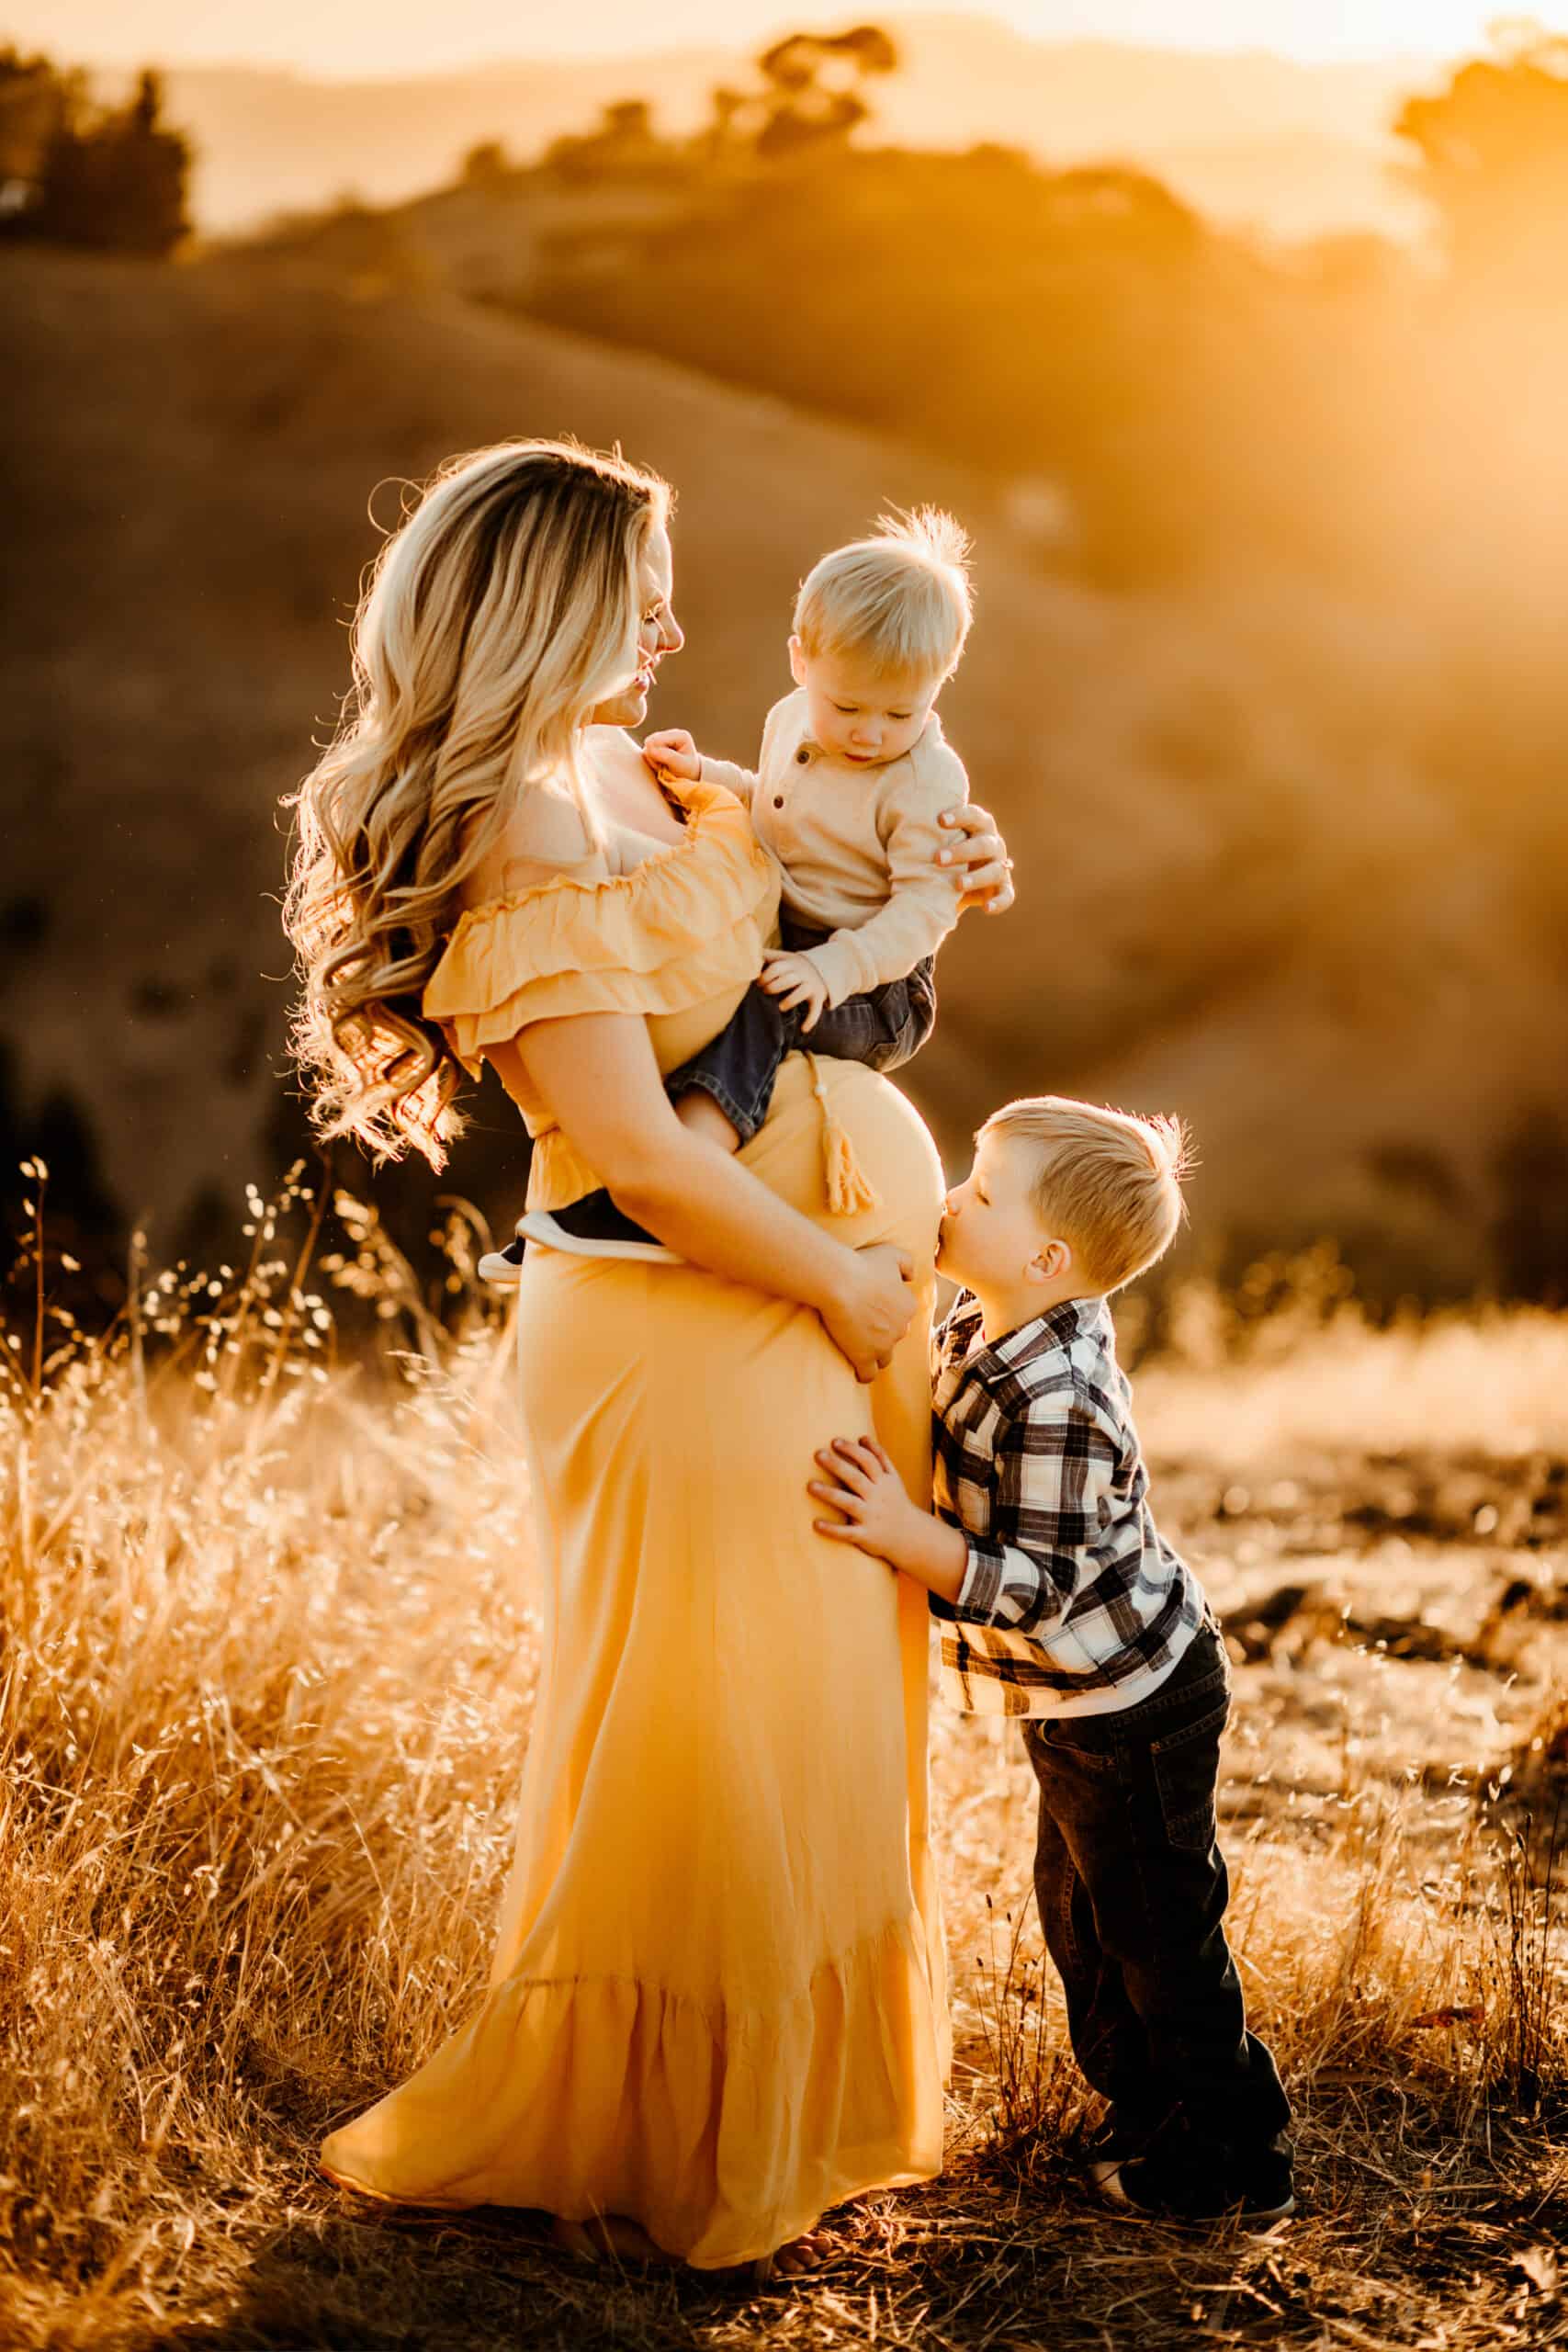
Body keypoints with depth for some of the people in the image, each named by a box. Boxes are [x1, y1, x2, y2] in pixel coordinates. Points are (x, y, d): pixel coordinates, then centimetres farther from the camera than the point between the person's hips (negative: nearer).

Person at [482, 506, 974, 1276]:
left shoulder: (926, 781, -16)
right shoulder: (793, 721, 7)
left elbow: (924, 905, -21)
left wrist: (834, 968, -33)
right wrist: (702, 775, 9)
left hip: (873, 990, -9)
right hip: (779, 947, 9)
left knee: (756, 1007, -37)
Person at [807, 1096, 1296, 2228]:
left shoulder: (1056, 1405, -32)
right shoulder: (981, 1328, -3)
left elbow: (1040, 1590, -31)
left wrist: (907, 1537, -40)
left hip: (1133, 1708, -10)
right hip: (1083, 1699, 10)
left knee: (1156, 1929, 5)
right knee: (1083, 1914, 22)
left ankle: (1232, 2164, 21)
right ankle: (1150, 2107, 39)